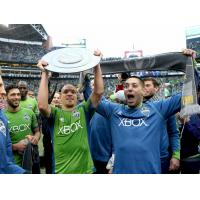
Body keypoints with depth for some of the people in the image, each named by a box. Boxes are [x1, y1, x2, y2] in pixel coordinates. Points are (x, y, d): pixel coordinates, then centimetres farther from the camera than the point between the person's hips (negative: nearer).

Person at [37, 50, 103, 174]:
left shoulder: (83, 110, 1)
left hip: (85, 169, 1)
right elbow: (42, 106, -23)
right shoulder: (55, 114, -2)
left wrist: (96, 64, -15)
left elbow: (99, 91, -11)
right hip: (61, 170, -1)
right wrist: (45, 74, -19)